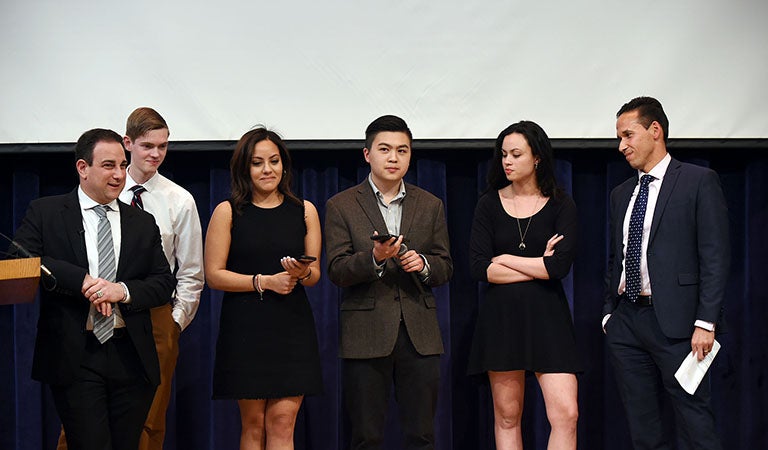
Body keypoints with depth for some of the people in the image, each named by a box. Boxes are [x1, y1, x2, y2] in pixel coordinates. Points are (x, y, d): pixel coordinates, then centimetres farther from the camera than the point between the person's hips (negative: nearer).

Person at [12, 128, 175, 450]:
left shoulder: (143, 223, 15)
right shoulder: (45, 213, 5)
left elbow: (164, 282, 9)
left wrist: (123, 290, -11)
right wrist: (82, 280, -18)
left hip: (131, 358, 4)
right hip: (74, 357, -3)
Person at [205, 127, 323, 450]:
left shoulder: (304, 211, 9)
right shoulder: (228, 212, 2)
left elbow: (315, 275, 12)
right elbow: (214, 275, -2)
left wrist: (302, 273, -12)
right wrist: (263, 282, -13)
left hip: (292, 326, 2)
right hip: (245, 326, -1)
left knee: (282, 423, -4)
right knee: (253, 424, 3)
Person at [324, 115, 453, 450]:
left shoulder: (430, 205, 13)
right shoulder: (341, 206, 4)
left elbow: (445, 268, 13)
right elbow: (336, 271, -4)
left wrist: (423, 264, -9)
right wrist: (374, 258, -21)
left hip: (419, 333, 2)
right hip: (366, 333, -2)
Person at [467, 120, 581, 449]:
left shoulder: (561, 206, 1)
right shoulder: (489, 204, 5)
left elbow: (561, 266, -12)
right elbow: (478, 268, -5)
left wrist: (506, 259, -6)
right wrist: (538, 266, -7)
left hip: (547, 315, -1)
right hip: (501, 315, 2)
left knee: (566, 413, -12)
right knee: (507, 416, 6)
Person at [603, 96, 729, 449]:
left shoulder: (699, 182, -3)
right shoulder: (621, 194, 17)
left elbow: (715, 257, -8)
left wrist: (705, 323, -14)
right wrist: (609, 313, 12)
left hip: (674, 323, -6)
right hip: (626, 324, 6)